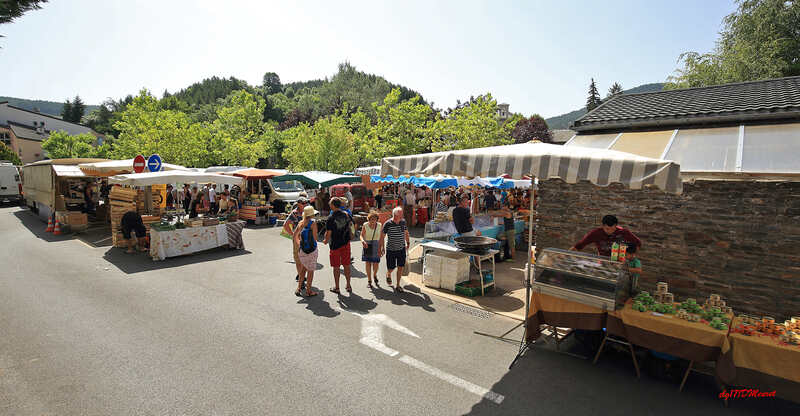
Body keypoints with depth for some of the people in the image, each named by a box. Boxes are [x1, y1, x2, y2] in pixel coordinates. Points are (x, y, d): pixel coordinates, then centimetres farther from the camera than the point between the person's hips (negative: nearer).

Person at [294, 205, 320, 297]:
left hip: (302, 250, 5)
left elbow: (295, 236, 9)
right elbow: (315, 238, -11)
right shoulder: (313, 222, -12)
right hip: (312, 249, -5)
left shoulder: (301, 223, 5)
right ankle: (308, 291, 14)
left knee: (303, 269, 19)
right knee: (310, 270, 7)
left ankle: (299, 288, 17)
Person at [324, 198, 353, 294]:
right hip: (346, 243, 4)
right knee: (346, 265, 13)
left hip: (335, 244, -4)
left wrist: (326, 240, 4)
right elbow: (351, 223, 16)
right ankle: (348, 286, 21)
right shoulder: (346, 214, -2)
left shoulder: (331, 218, -16)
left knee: (336, 267, 7)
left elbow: (328, 233, -15)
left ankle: (336, 287, 16)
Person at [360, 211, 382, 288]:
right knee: (368, 263, 4)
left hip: (376, 246, 1)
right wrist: (363, 241, -24)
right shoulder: (365, 226, -9)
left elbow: (380, 237, 1)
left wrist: (380, 247, -1)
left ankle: (375, 276, 31)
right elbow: (361, 235, -3)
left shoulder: (379, 226, -5)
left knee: (376, 264, -1)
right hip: (367, 246, -1)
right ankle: (369, 280, 17)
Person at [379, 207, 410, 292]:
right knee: (391, 268, 5)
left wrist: (407, 243, 16)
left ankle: (398, 285, 18)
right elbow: (382, 237, -7)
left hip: (401, 249, 3)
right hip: (391, 249, -3)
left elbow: (406, 233, 15)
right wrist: (381, 249, -8)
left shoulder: (403, 222, -3)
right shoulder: (387, 224, -15)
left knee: (400, 267, 3)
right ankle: (388, 275, 42)